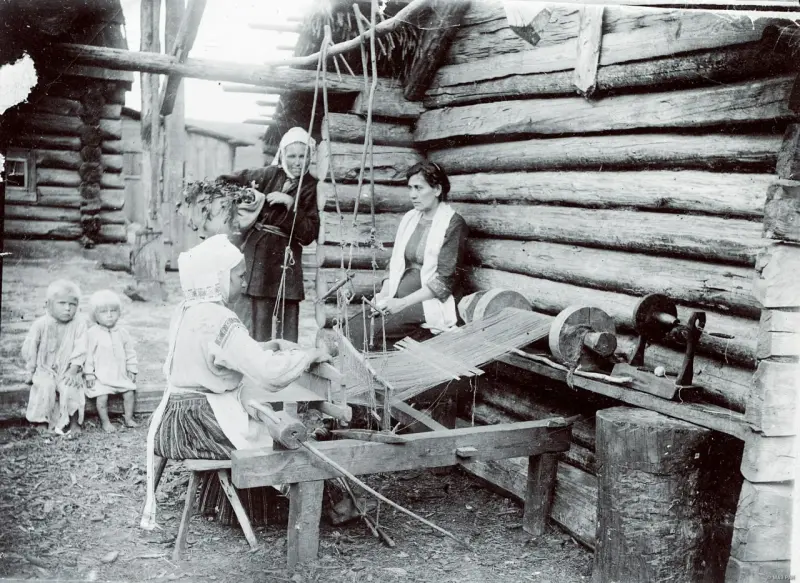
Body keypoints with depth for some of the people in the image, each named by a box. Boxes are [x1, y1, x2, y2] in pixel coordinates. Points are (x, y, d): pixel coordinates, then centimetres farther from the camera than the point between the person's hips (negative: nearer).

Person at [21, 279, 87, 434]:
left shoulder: (79, 323, -8)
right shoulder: (41, 324, -8)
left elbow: (80, 349, -11)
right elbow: (29, 348, 2)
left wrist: (73, 370, -20)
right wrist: (30, 371, 3)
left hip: (67, 370, 0)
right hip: (45, 370, 1)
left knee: (70, 387, -28)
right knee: (46, 386, -28)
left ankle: (74, 422, -11)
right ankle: (51, 421, -12)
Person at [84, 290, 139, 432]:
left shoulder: (122, 333, 6)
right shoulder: (92, 334, -6)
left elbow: (130, 352, 13)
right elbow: (88, 354, -5)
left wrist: (132, 370, 10)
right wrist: (89, 373, -9)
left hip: (120, 374, 4)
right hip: (100, 376, -4)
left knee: (129, 392, -5)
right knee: (102, 395, -19)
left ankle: (128, 418, 10)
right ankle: (105, 422, -3)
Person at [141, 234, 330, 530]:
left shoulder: (187, 309, 5)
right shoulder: (219, 320, -23)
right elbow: (269, 371, -29)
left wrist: (271, 345, 8)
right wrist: (310, 355, -15)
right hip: (206, 425, -8)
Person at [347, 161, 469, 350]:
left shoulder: (453, 224, -7)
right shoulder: (410, 218, 14)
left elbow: (444, 280, -12)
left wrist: (402, 303, -18)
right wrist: (383, 295, -3)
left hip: (432, 303, -6)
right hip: (399, 301, 6)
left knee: (366, 331, -26)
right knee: (352, 326, -19)